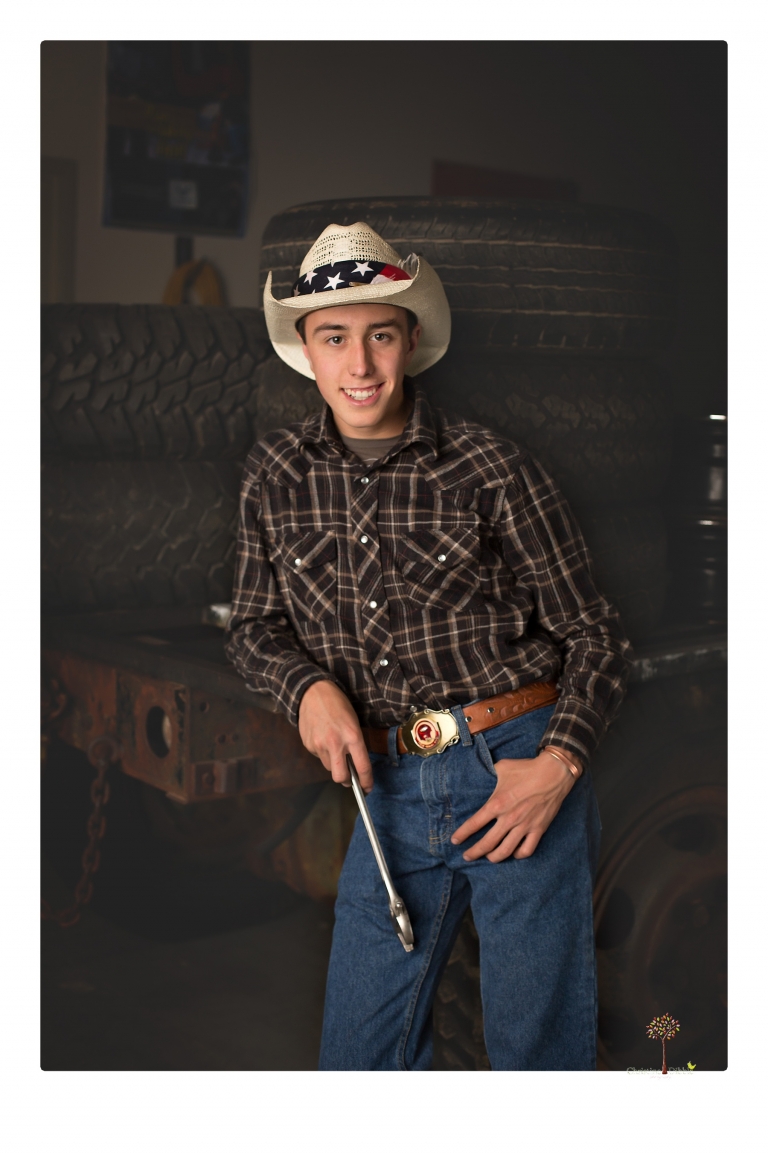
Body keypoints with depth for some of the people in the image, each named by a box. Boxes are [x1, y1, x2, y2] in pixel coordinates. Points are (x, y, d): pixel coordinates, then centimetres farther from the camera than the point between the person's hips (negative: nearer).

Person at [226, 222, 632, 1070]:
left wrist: (559, 763, -15)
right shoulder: (275, 474, 3)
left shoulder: (490, 471, -7)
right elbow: (255, 626, 13)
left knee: (539, 1048, 8)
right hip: (390, 786, 4)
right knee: (357, 1053, 13)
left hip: (517, 769, -3)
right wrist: (307, 684, -8)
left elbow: (594, 635, -1)